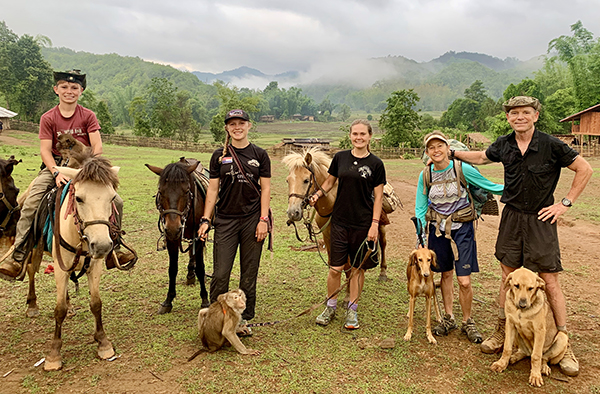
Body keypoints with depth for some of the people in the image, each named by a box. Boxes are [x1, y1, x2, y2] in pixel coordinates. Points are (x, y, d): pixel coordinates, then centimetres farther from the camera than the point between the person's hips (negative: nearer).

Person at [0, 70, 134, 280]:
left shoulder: (88, 116, 3)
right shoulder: (48, 118, 2)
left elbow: (97, 147, -6)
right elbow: (45, 150, -6)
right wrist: (57, 172, -23)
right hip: (55, 166, 0)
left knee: (116, 201, -14)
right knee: (30, 204, -21)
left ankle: (112, 248, 5)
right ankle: (17, 257, -13)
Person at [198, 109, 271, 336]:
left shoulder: (260, 155, 4)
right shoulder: (219, 156, 6)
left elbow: (265, 189, 2)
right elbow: (213, 189, 6)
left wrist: (263, 220, -6)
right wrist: (206, 220, -1)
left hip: (252, 219, 0)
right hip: (225, 220, 0)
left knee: (249, 273, 7)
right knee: (220, 274, -2)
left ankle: (244, 319, 22)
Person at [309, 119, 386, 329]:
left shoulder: (376, 164, -2)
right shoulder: (340, 158, 3)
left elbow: (378, 197, -1)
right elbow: (330, 181, 14)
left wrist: (375, 223, -8)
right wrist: (317, 194, -5)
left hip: (363, 224, -1)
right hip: (340, 221, 1)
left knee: (357, 268, 8)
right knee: (335, 268, 4)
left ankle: (352, 310, 25)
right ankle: (330, 307, 24)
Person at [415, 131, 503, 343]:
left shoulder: (462, 169, -10)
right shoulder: (425, 175, -2)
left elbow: (489, 186, 1)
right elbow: (420, 208, 7)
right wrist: (421, 236, 3)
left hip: (462, 228, -3)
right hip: (438, 229, 3)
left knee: (464, 281, -5)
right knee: (446, 274, 14)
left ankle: (468, 322, 18)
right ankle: (448, 318, 31)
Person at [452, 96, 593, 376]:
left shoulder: (551, 145, -11)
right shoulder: (504, 145, 1)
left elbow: (584, 169, -3)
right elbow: (481, 158, 22)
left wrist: (565, 203, -6)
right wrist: (452, 153, 23)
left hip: (540, 220, -4)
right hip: (511, 217, 4)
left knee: (549, 281, -1)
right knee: (508, 276, 11)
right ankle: (501, 333, 25)